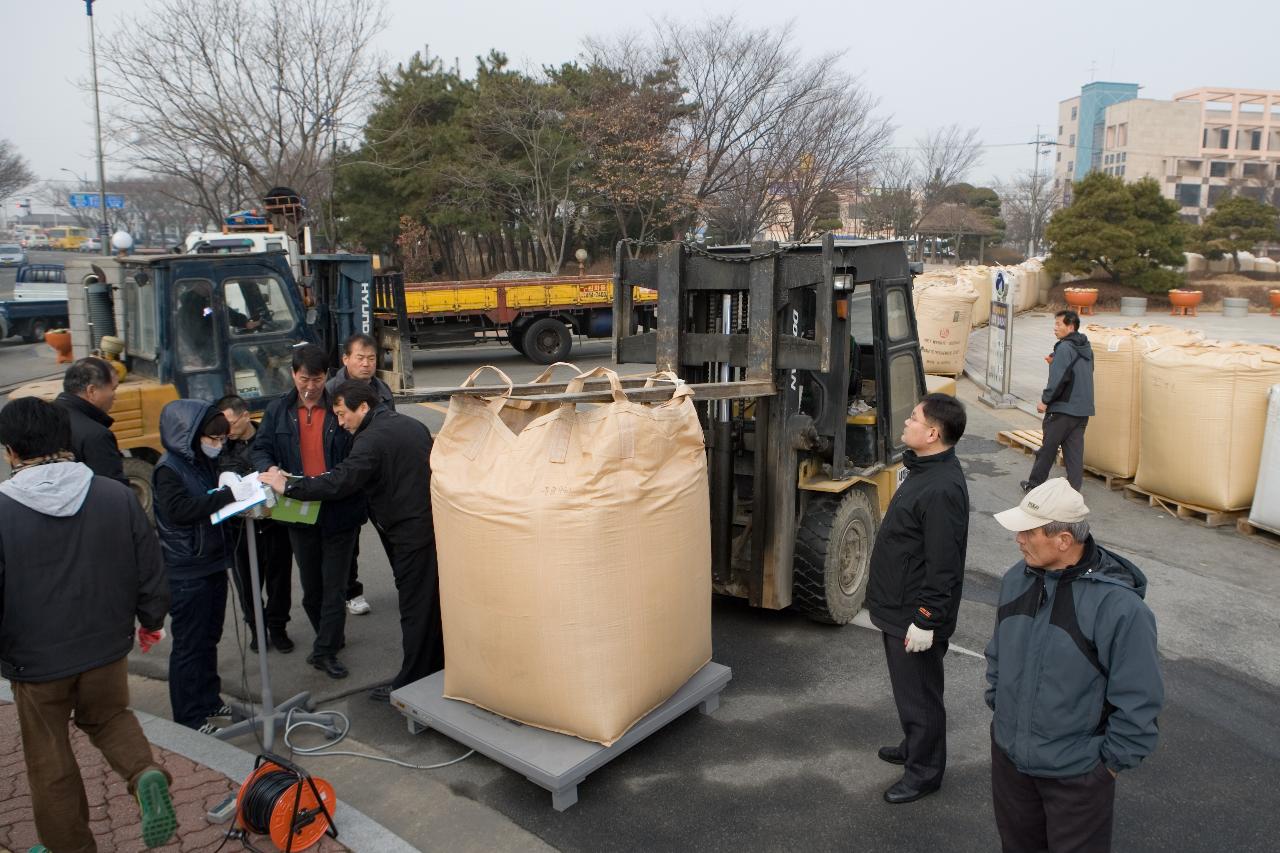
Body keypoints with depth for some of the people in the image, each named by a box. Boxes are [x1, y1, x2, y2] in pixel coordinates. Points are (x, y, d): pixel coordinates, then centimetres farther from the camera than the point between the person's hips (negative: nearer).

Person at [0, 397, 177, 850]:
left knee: (49, 758, 16)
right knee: (109, 716, 26)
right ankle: (146, 773, 0)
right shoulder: (116, 495, -10)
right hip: (107, 645, 3)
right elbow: (150, 569, -2)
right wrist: (151, 619, 15)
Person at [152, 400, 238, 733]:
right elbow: (180, 509, -28)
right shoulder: (169, 468, -15)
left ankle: (209, 700, 31)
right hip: (186, 571, -8)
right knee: (189, 644, 2)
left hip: (212, 564, 8)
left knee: (209, 638, 18)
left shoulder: (204, 463, 10)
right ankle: (190, 717, 12)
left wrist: (241, 494, -3)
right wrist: (228, 495, -32)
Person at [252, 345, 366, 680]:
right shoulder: (278, 410, 5)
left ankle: (325, 651, 11)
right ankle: (331, 638, 34)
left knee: (334, 585, 2)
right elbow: (260, 449, 9)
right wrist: (270, 470, -12)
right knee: (311, 586, 16)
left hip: (339, 511, -4)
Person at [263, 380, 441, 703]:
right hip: (434, 524, 9)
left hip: (411, 534, -9)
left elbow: (339, 482, -24)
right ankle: (437, 670, 30)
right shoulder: (411, 425, 13)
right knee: (434, 603, 18)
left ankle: (410, 684, 12)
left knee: (414, 608, 1)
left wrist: (288, 486, -14)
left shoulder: (373, 438, -16)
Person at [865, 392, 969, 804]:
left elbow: (944, 566, -27)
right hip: (898, 606, 10)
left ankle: (924, 771, 25)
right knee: (907, 687, 26)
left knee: (919, 693, 8)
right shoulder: (924, 469, 5)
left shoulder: (943, 489, -28)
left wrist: (926, 620, -22)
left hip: (915, 616, -10)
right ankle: (915, 745, 45)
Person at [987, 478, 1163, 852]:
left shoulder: (1118, 605, -25)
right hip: (1008, 755, 5)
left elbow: (1138, 699, -17)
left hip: (1076, 775, -5)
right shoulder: (1017, 578, -5)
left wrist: (1111, 761, -10)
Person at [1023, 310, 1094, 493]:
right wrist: (1055, 363, 12)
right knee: (1075, 451, 9)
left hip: (1062, 409, -7)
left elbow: (1059, 379, -21)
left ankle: (1034, 485, 16)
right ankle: (1074, 490, 8)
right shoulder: (1086, 348, 12)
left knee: (1047, 449, 5)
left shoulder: (1065, 348, -14)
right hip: (1083, 410, 8)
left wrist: (1045, 400, -12)